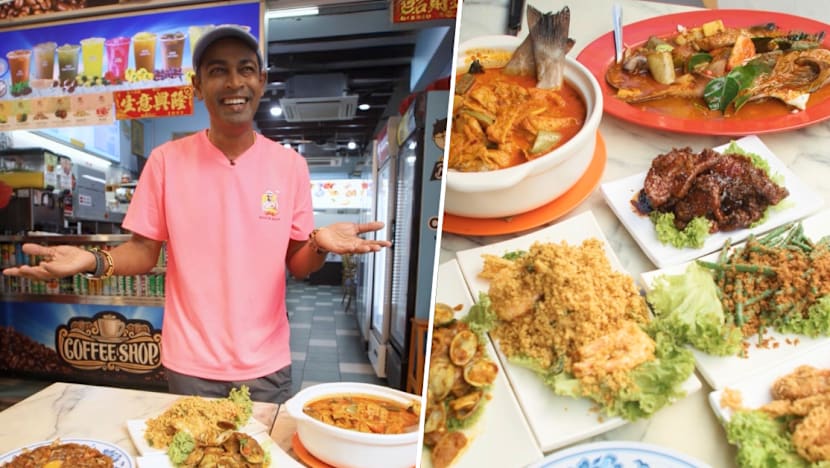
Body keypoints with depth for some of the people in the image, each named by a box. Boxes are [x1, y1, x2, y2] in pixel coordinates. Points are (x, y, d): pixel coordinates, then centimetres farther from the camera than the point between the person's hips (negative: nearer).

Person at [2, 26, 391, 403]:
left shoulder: (290, 165, -6)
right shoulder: (166, 160, -6)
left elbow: (297, 265, -4)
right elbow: (144, 251, 1)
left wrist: (319, 245, -25)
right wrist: (94, 261, -19)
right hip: (189, 365, 1)